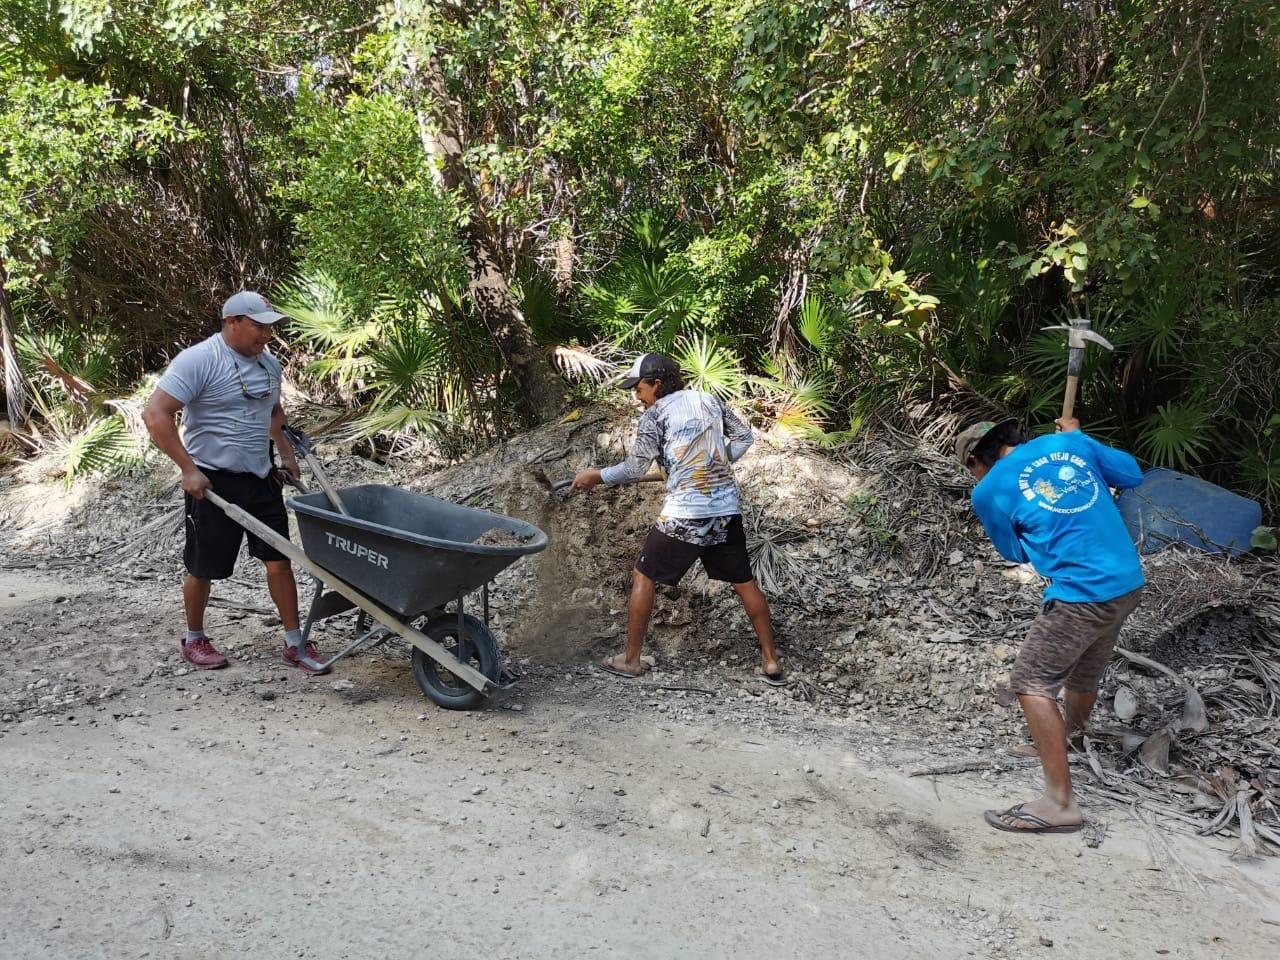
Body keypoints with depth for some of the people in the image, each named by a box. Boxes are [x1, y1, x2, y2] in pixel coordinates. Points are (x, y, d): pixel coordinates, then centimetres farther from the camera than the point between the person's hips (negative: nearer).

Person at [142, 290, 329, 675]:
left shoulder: (269, 364, 7)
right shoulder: (198, 361, -16)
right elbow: (156, 415, -21)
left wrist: (286, 452, 13)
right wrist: (188, 469, -23)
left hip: (261, 478, 6)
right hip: (213, 482, -6)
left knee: (279, 560, 5)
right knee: (204, 568, 8)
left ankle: (294, 644, 14)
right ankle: (194, 639, 31)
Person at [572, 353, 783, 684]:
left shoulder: (654, 415, -4)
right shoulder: (710, 401, 11)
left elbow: (635, 469, -9)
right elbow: (744, 437, 15)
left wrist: (595, 476, 3)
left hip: (684, 514, -5)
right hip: (726, 510, 5)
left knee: (644, 577, 11)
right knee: (744, 582, 13)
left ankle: (631, 659, 17)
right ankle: (771, 661, 16)